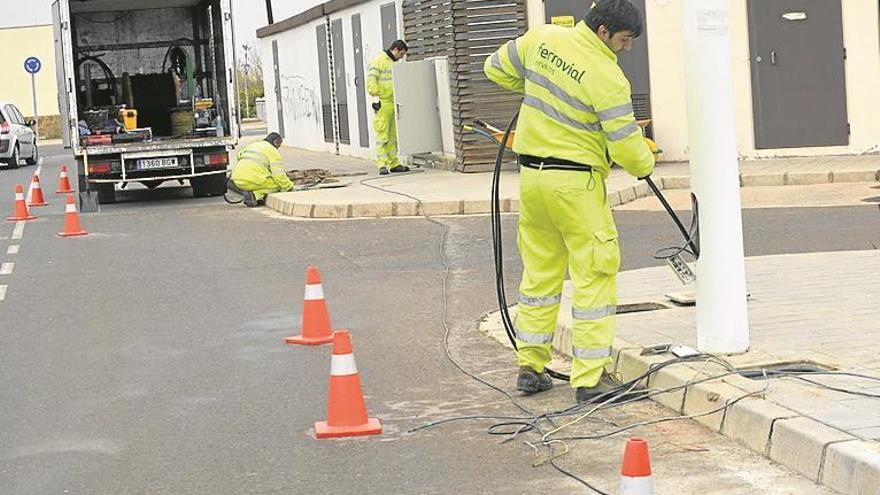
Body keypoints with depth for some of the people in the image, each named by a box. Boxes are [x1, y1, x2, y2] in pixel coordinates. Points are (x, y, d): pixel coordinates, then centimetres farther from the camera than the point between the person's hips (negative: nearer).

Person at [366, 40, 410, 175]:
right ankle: (382, 165, -8)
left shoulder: (395, 63, 20)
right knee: (382, 136, -8)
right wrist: (375, 96, -21)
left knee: (393, 136, 10)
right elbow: (371, 80, -14)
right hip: (382, 104, -8)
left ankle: (394, 164, 14)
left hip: (394, 104, 8)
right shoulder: (379, 61, -6)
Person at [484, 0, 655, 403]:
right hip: (576, 182, -7)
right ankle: (590, 378, 0)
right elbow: (625, 144, -14)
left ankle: (530, 367, 21)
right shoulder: (606, 76, -17)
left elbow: (496, 68, 16)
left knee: (540, 270, 17)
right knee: (594, 275, 0)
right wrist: (644, 166, 7)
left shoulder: (542, 38, 1)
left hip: (531, 173, 7)